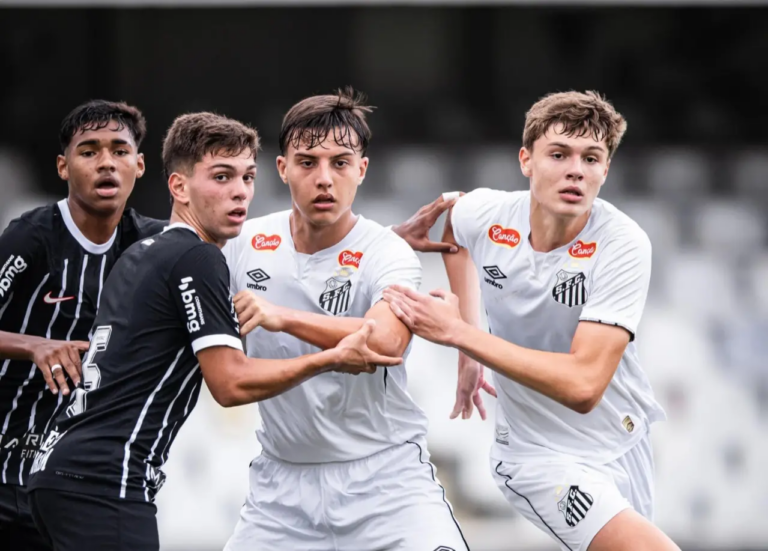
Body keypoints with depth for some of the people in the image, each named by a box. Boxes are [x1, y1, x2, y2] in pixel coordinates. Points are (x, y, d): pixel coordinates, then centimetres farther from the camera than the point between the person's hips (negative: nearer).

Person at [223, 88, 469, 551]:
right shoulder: (249, 243, 1)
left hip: (384, 476, -4)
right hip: (282, 480, 4)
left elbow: (386, 340, -34)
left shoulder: (390, 255, -13)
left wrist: (283, 318, -43)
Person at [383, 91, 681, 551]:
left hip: (623, 441, 1)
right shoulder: (481, 214, -11)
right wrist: (469, 354, 15)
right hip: (541, 456, -1)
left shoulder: (624, 245, -21)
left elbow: (583, 385, -29)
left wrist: (459, 334, -28)